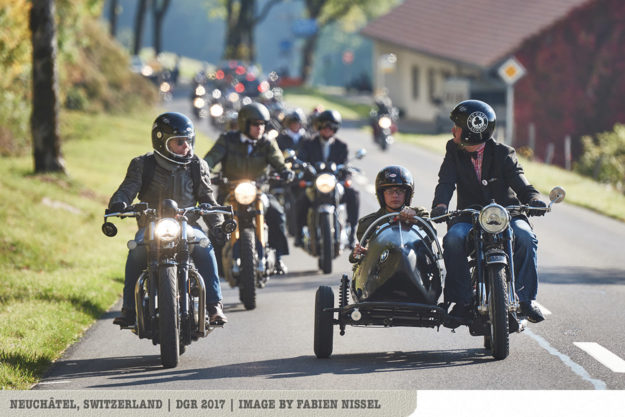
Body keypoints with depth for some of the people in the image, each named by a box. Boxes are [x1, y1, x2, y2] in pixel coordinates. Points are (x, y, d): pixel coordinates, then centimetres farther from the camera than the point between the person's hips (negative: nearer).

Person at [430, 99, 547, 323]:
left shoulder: (502, 153, 0)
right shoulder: (454, 152, 6)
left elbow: (518, 181, -11)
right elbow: (446, 182, -8)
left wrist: (534, 199, -34)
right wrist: (440, 205, -30)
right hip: (469, 215, 1)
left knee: (525, 237, -32)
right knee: (454, 238, -31)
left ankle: (526, 299, -22)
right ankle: (460, 301, -24)